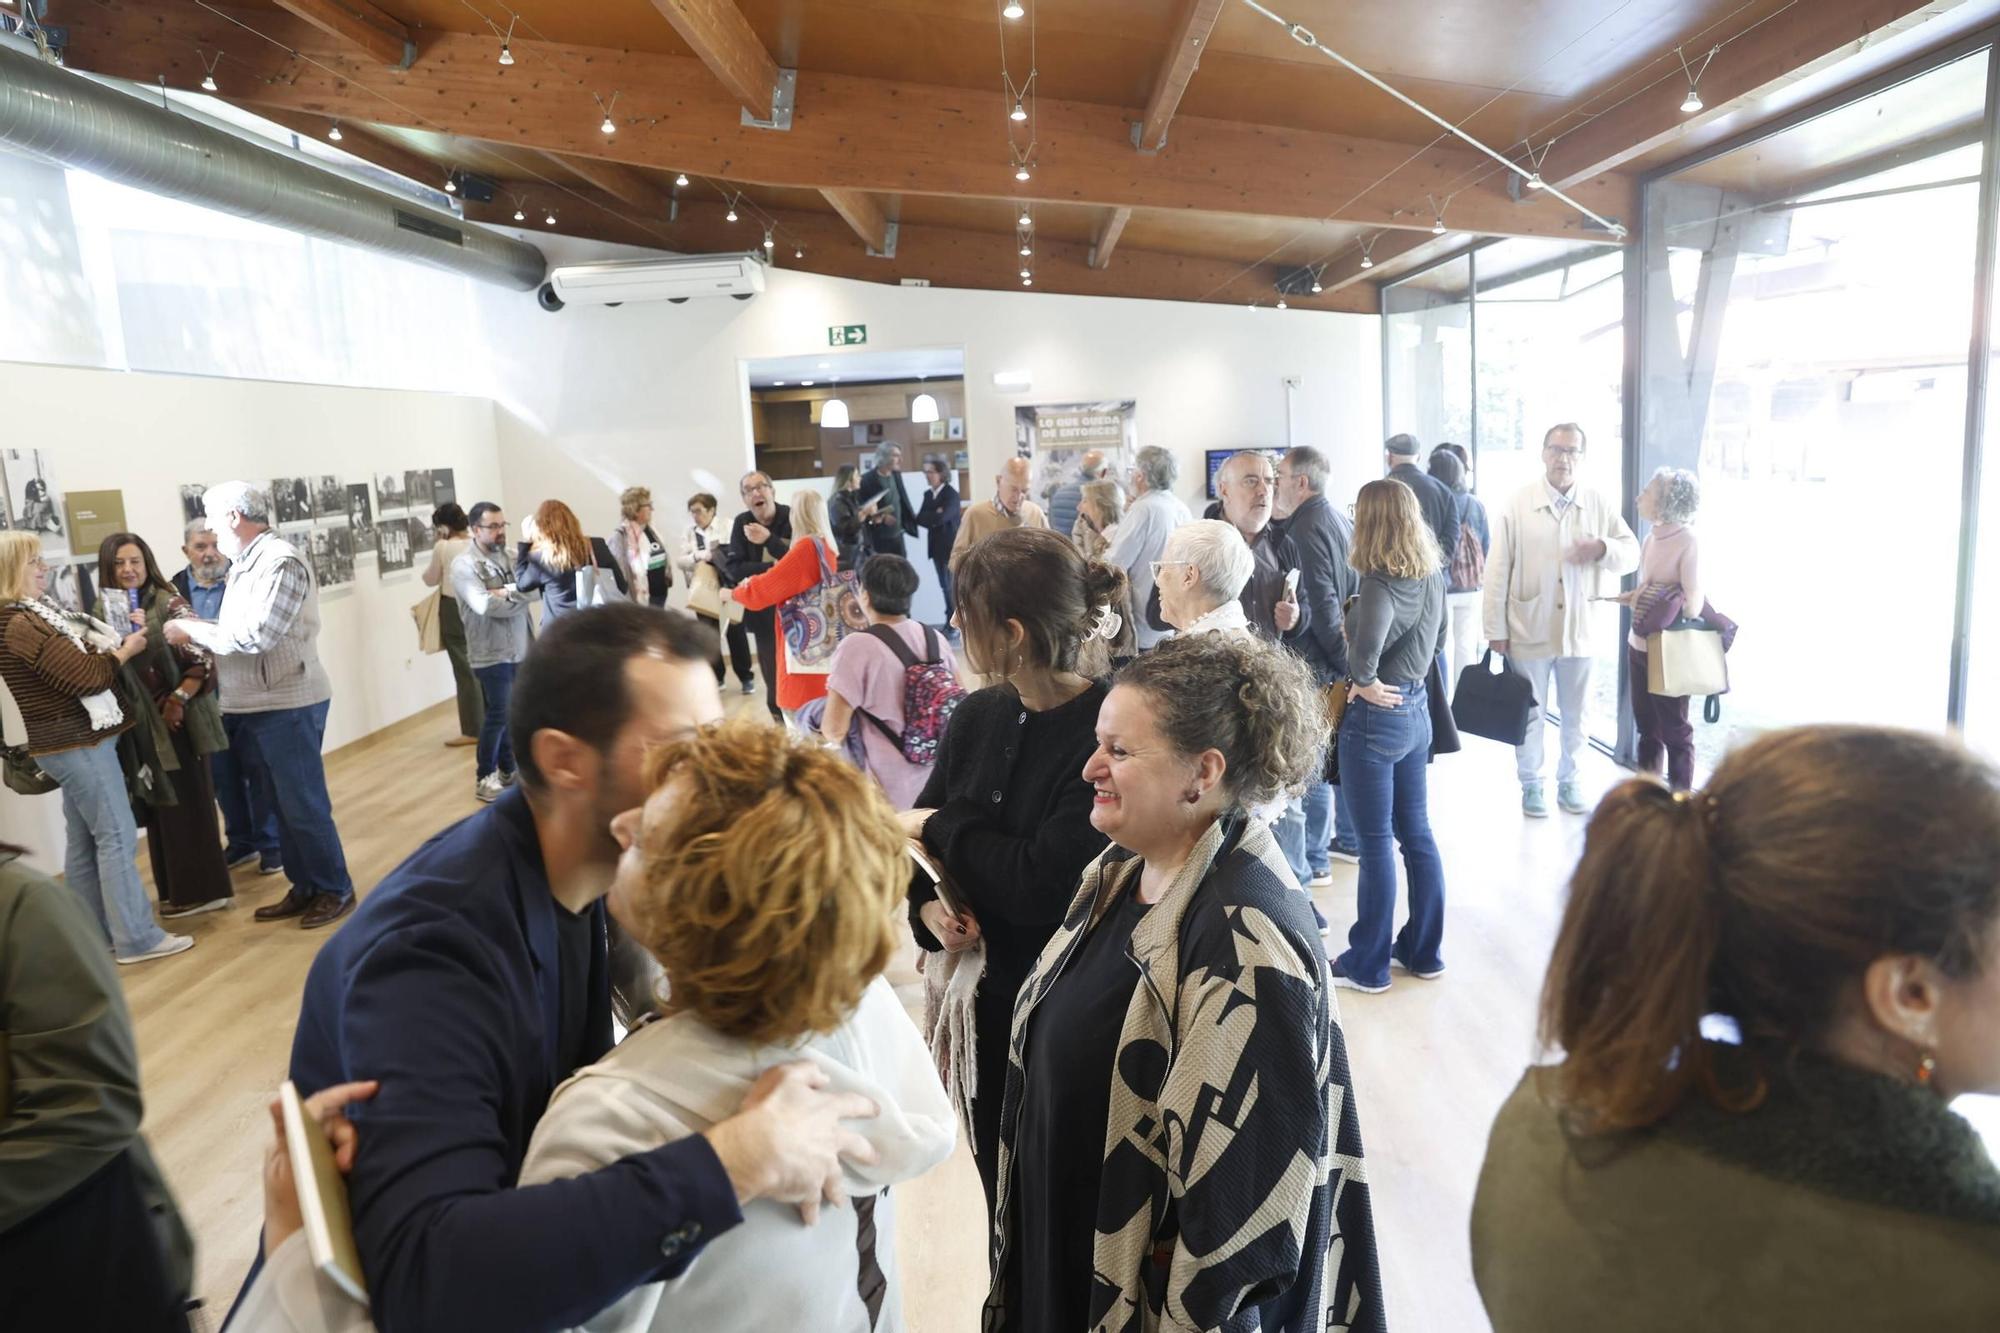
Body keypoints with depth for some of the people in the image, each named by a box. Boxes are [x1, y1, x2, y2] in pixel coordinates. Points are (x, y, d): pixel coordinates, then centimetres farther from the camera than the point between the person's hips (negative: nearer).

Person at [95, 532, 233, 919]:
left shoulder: (170, 604, -8)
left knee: (189, 803, 1)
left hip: (177, 720, -5)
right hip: (137, 724, 6)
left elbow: (203, 661, -11)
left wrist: (179, 698, -20)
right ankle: (178, 892, 21)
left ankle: (204, 889, 10)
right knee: (158, 808, 12)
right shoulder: (103, 611, 8)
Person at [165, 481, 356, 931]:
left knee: (303, 806, 0)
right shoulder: (245, 563, 12)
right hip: (249, 708, 9)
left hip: (288, 705, -9)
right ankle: (305, 888, 24)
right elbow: (238, 634, 12)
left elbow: (254, 635, -21)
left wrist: (193, 629, -12)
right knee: (282, 806, 14)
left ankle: (336, 889, 13)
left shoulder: (280, 561, -15)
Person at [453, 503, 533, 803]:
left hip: (519, 649, 6)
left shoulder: (510, 555, 9)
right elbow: (484, 605, -21)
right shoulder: (464, 564, -8)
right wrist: (518, 599, -10)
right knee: (498, 715, -1)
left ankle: (508, 770, 28)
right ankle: (484, 778, 13)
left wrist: (507, 591, -17)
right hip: (491, 653, -6)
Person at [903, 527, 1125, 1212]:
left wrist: (941, 826, -12)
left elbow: (1041, 884, -25)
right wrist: (928, 905, -15)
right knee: (998, 1177, 23)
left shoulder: (1106, 735, -23)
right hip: (982, 991, 6)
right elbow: (918, 833, 6)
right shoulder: (978, 715, -1)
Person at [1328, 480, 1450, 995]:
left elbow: (1367, 643, -38)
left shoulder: (1380, 583, -21)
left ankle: (1368, 966, 14)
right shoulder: (1431, 574, 5)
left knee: (1375, 843, 2)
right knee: (1416, 833, 16)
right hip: (1416, 709, 8)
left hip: (1376, 717, -8)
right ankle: (1424, 951, 28)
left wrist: (1365, 681, -21)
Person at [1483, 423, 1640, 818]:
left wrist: (1604, 548, -17)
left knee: (1575, 715, 14)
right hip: (1530, 629, -2)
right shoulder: (1518, 504, -6)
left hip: (1579, 629, 3)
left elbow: (1632, 554, 7)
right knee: (1530, 715, 10)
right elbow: (1498, 571, -7)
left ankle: (1568, 782, 32)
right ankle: (1530, 785, 26)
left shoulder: (1599, 505, 1)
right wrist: (1496, 629, -8)